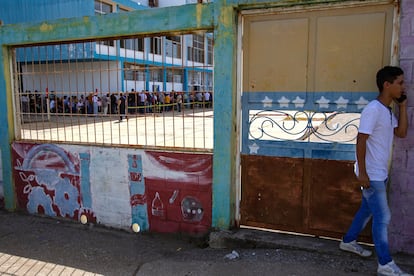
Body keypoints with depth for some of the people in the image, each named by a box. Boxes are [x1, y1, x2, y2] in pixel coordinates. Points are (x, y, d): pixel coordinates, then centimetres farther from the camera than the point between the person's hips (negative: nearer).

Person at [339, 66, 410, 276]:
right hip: (371, 174, -9)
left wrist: (403, 106, 4)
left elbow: (401, 133, 10)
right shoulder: (373, 109, -19)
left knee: (368, 210, 19)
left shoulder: (388, 111, 10)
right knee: (382, 217, -3)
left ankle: (348, 241, 35)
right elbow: (361, 141, -21)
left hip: (381, 173, 9)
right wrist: (362, 172, -22)